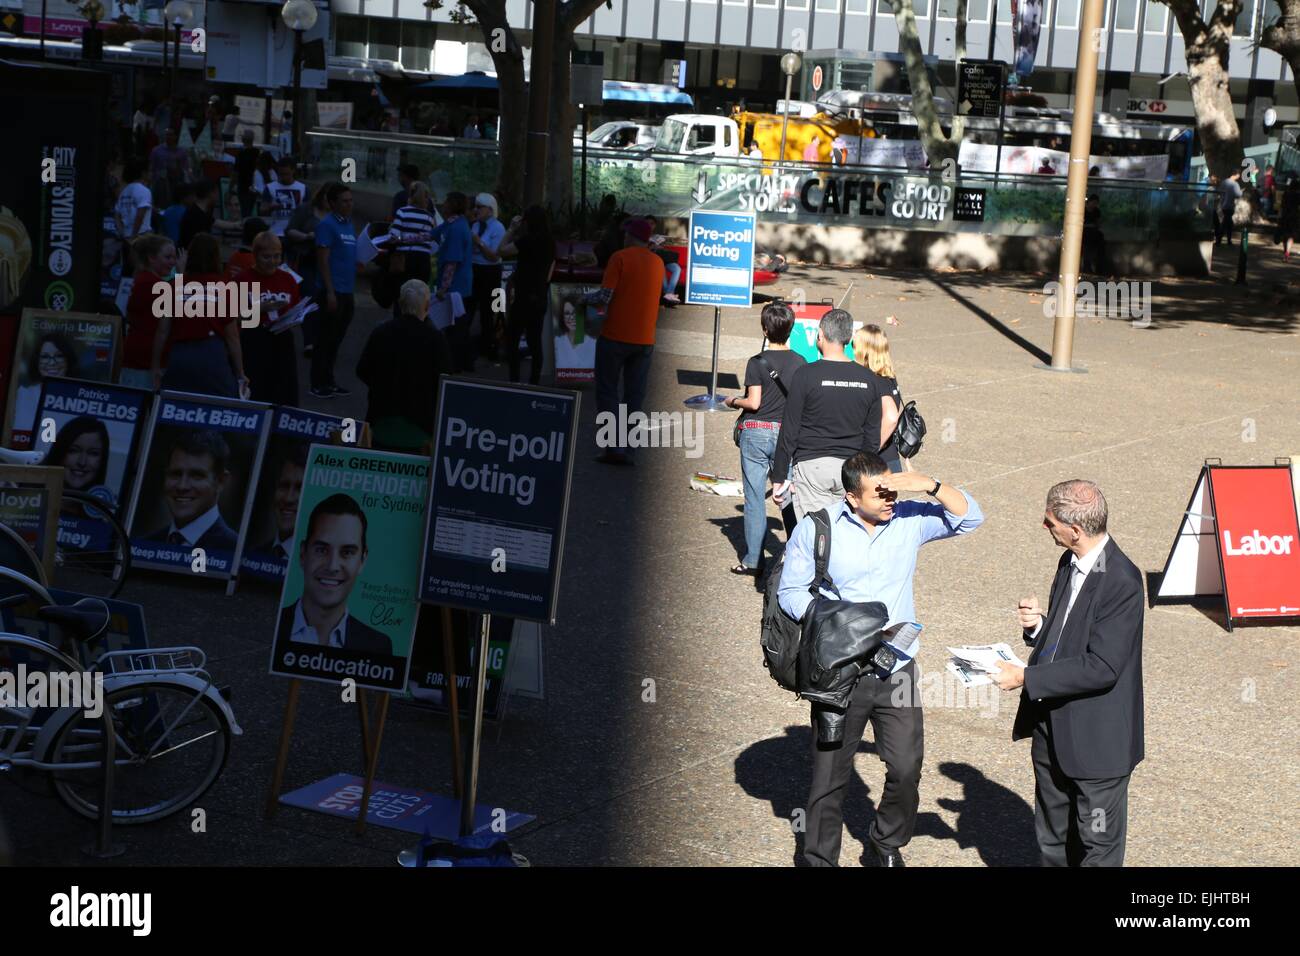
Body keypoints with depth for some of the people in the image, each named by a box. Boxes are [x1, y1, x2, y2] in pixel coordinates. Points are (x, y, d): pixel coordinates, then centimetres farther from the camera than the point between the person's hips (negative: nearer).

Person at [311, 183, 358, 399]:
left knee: (336, 340, 13)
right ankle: (318, 385, 3)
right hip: (334, 292, -8)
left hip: (346, 293, 8)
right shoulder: (327, 225, -9)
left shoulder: (349, 225, 15)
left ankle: (329, 382, 21)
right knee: (326, 340, -2)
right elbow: (323, 260, -14)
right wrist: (330, 292, -18)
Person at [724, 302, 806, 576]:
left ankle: (753, 561, 3)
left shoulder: (757, 363, -11)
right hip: (786, 433, 3)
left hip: (756, 432, -3)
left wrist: (733, 401, 5)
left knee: (754, 497, 2)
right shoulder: (799, 362, 0)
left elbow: (754, 402, -13)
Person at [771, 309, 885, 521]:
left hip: (811, 465, -4)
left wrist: (778, 477, 1)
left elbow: (789, 432, -5)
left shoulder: (806, 375, -7)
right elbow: (873, 437, 10)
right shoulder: (869, 379, 5)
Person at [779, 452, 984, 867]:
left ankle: (888, 840, 30)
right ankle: (821, 858, 26)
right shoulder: (816, 528, -7)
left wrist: (931, 487, -17)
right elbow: (790, 591, -4)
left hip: (897, 671, 2)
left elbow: (969, 517, -1)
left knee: (907, 769, 3)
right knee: (830, 776, 8)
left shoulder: (909, 520, 0)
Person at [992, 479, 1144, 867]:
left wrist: (1027, 679, -24)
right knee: (1052, 839, 22)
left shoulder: (1121, 582, -24)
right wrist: (1039, 625, -6)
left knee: (1097, 848, 9)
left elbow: (1102, 668, -27)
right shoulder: (1069, 563, 3)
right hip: (1052, 726, 9)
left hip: (1097, 740, -8)